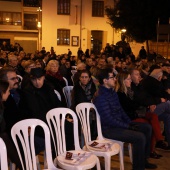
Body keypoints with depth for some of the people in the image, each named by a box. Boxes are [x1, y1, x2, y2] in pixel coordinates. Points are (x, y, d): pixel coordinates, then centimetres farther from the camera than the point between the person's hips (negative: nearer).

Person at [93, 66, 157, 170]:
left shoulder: (112, 92, 9)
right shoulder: (101, 97, -22)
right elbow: (108, 119, -24)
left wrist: (130, 122, 4)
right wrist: (127, 126, -17)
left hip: (120, 123, 10)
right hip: (109, 129, -10)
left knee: (147, 128, 9)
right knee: (140, 137, -23)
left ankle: (144, 160, 19)